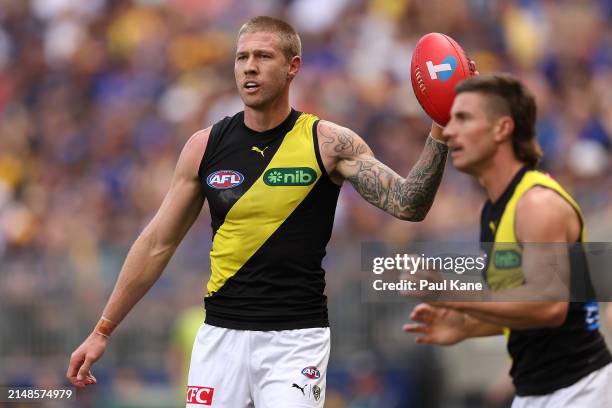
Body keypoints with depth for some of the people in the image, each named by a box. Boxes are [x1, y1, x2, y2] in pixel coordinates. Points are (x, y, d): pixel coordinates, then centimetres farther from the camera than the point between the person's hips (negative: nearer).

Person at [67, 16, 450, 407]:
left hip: (297, 339, -3)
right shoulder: (205, 146, 4)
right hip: (221, 333, 3)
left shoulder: (328, 143, -4)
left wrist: (439, 134, -27)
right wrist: (103, 331, 11)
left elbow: (408, 205, -12)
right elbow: (157, 244, 10)